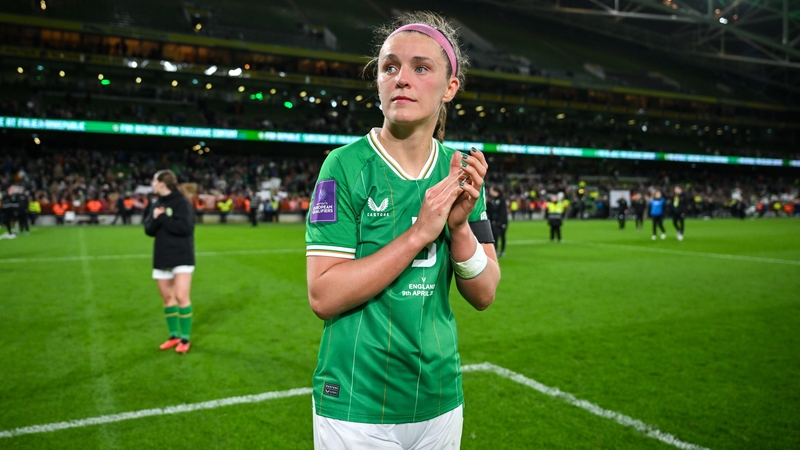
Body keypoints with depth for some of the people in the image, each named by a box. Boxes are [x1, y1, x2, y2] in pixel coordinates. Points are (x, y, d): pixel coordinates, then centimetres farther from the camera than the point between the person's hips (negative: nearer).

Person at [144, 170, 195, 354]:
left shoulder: (181, 202, -11)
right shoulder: (155, 204, 9)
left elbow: (185, 227, -21)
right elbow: (149, 230, 5)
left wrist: (163, 218, -17)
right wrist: (155, 218, -15)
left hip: (182, 257, -6)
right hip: (162, 257, 7)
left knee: (181, 297, -8)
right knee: (167, 298, 11)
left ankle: (185, 339, 4)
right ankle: (174, 336, 23)